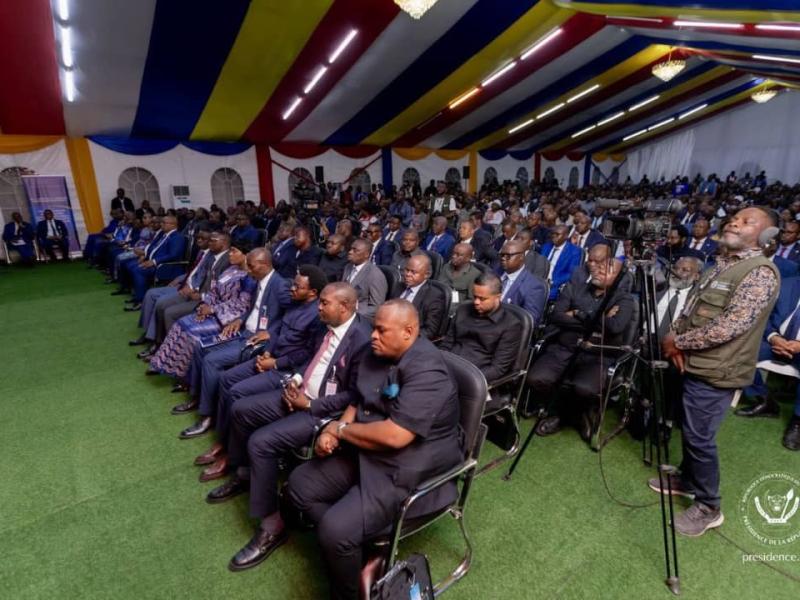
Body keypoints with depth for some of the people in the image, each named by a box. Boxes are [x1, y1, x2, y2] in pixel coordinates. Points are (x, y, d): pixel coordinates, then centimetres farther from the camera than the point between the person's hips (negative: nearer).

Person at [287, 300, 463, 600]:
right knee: (300, 483, 7)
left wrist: (341, 429, -16)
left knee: (334, 529, -20)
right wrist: (331, 433, -8)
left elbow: (395, 436, -31)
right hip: (365, 453, 9)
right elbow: (357, 404, 12)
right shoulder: (376, 355, 2)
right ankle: (351, 547, 13)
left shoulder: (426, 369, -25)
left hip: (405, 468, -9)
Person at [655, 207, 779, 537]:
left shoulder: (760, 272, -17)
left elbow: (731, 326, -25)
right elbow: (691, 308, 14)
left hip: (715, 372, -8)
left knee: (700, 437, 1)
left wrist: (678, 341, -15)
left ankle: (708, 507, 20)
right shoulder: (721, 264, 12)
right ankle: (687, 479, 40)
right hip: (694, 363, 8)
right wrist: (677, 339, -5)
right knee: (689, 430, 21)